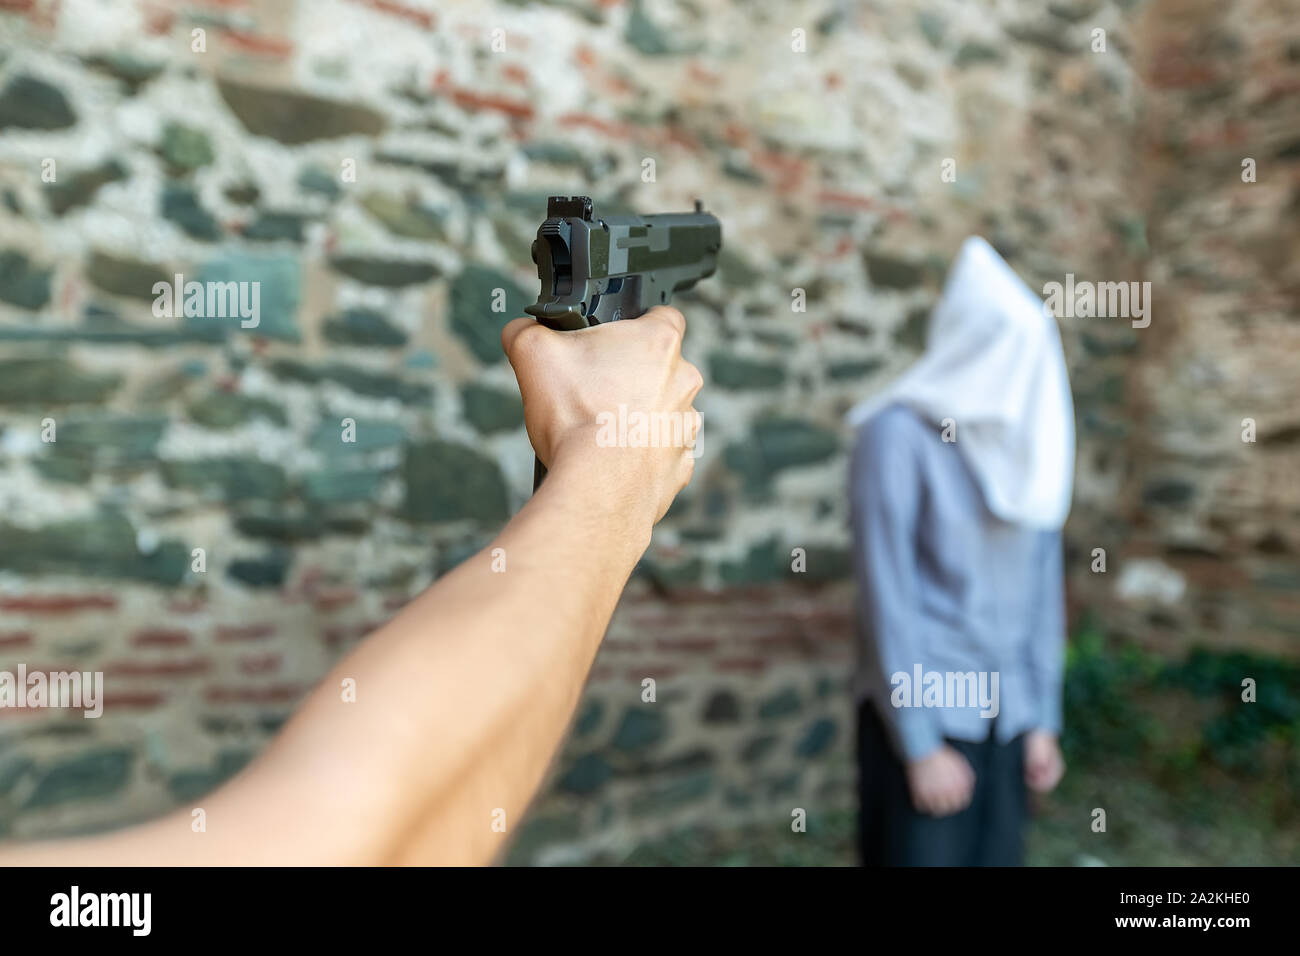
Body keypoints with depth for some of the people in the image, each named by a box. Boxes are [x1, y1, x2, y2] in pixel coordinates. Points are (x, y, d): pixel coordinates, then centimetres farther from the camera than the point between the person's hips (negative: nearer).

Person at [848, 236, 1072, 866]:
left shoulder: (1027, 443, 6)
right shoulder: (897, 435, -14)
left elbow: (1041, 587, 10)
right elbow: (885, 595, -16)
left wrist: (1043, 719, 8)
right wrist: (920, 747, -15)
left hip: (1003, 712, 6)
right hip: (918, 709, -6)